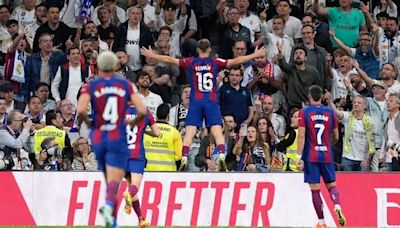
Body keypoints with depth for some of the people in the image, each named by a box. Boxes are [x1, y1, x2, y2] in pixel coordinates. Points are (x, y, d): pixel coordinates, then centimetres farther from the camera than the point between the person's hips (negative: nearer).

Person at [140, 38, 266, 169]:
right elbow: (236, 61, 4)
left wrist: (151, 55, 20)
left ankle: (184, 158, -11)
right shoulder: (215, 62, 3)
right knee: (217, 131, -4)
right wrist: (255, 55, 13)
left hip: (195, 102, 1)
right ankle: (222, 155, -19)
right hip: (211, 102, -1)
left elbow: (169, 60, 9)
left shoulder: (191, 63, 6)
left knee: (190, 132, -1)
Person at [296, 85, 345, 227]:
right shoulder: (330, 112, 4)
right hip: (327, 156, 2)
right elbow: (336, 137, 10)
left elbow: (301, 136, -11)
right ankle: (337, 206, -18)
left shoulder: (304, 113, -4)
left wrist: (299, 156, -10)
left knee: (315, 189, 1)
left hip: (311, 157, -2)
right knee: (331, 185, 12)